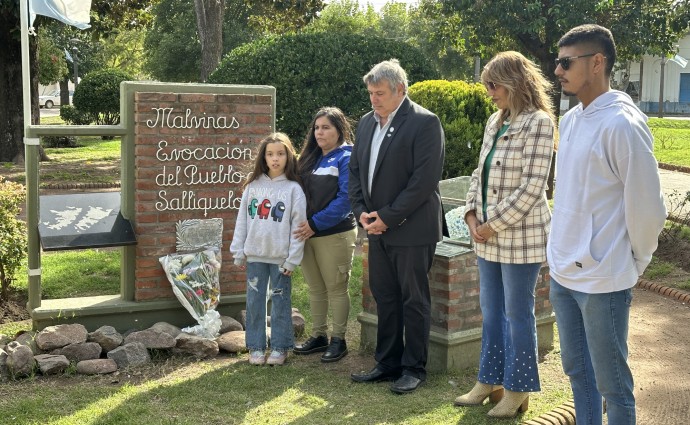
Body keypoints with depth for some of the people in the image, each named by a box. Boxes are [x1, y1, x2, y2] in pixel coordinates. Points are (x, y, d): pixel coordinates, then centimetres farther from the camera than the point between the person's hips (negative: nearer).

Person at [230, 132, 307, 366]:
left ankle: (280, 347, 16)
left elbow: (298, 225, -6)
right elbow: (242, 219, 7)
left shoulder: (294, 189, -4)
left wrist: (292, 258, -9)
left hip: (280, 257, -3)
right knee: (254, 301, 7)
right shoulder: (253, 185, 5)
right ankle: (256, 346, 17)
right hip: (255, 255, 3)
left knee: (280, 301, 5)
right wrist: (238, 251, 4)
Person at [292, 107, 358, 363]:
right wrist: (303, 225, 0)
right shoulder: (311, 158, 13)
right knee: (315, 288, 14)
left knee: (336, 289, 3)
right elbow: (302, 192, 15)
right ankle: (318, 336, 24)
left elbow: (345, 198, -17)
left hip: (334, 234, -7)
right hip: (307, 233, 7)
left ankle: (338, 340, 13)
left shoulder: (346, 158, -8)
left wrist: (315, 224, -19)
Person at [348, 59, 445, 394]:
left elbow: (425, 179, -18)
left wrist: (388, 217, -17)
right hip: (378, 229, 7)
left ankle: (414, 367, 16)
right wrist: (361, 212, 0)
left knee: (414, 300, 4)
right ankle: (388, 363, 24)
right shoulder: (366, 123, 11)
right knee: (384, 298, 13)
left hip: (411, 229, -7)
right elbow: (355, 170, 15)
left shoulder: (424, 123, -12)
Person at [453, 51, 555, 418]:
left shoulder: (537, 122, -13)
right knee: (490, 312, 15)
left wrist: (493, 224, -15)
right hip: (488, 236, 8)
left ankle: (517, 390, 18)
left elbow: (531, 187, -18)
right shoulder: (495, 122, 10)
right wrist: (472, 214, -1)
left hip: (520, 237, -7)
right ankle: (489, 381, 29)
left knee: (517, 314, 4)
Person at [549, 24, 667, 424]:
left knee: (611, 382, 6)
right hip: (563, 272, 8)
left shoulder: (623, 124, -17)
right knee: (576, 370, 20)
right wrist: (564, 250, 15)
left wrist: (635, 263, -2)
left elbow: (646, 207, -13)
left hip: (603, 280, -8)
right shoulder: (570, 120, 7)